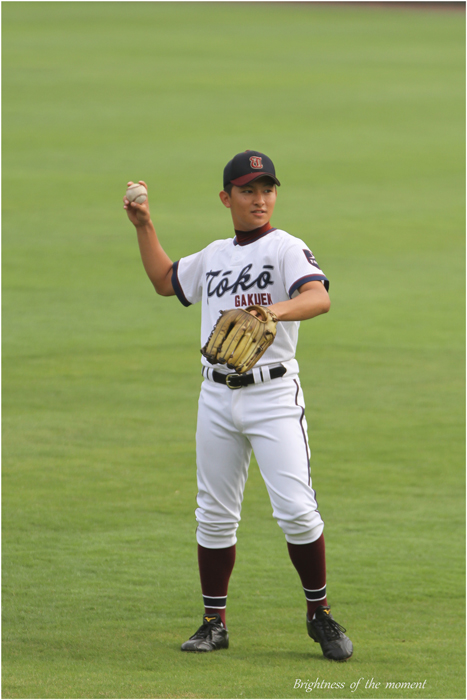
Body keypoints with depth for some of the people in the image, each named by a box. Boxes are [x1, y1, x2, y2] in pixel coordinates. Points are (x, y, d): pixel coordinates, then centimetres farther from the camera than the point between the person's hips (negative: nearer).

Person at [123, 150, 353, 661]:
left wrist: (275, 310, -41)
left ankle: (319, 615, 2)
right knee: (214, 515, 8)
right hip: (217, 398, 5)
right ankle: (214, 622, 18)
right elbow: (165, 281, 32)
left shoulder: (285, 248, -5)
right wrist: (144, 227, 23)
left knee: (296, 511, -13)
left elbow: (320, 297, -23)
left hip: (273, 394, -5)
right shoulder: (213, 256, 15)